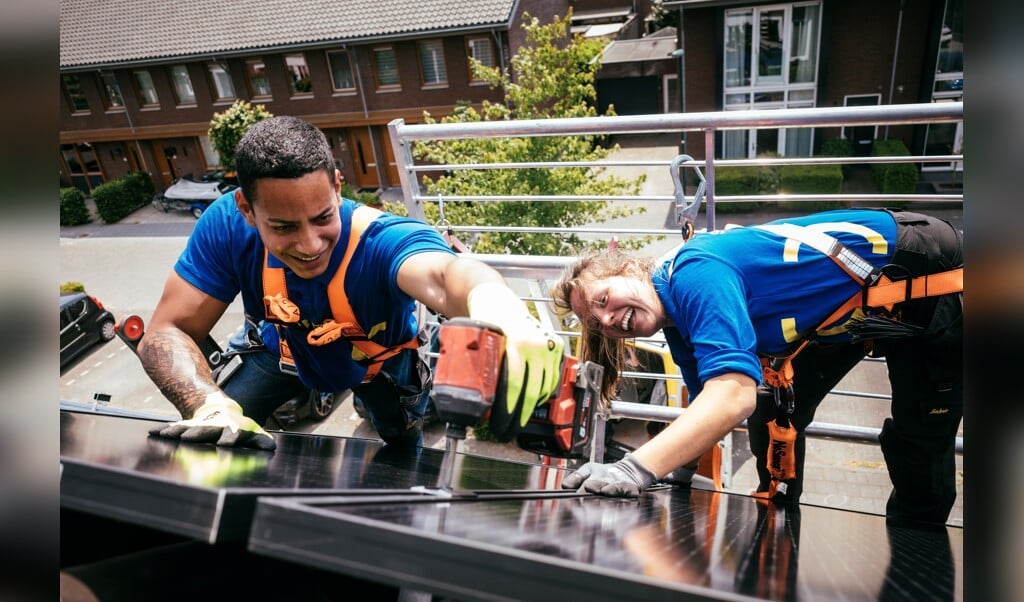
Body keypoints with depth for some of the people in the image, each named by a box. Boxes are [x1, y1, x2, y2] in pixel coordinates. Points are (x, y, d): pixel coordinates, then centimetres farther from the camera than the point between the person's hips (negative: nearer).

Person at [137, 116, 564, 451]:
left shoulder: (385, 240, -45)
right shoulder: (226, 227, -33)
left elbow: (443, 276, -68)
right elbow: (168, 333, -29)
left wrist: (500, 311, -92)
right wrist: (211, 407, -51)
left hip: (380, 363, -2)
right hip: (283, 352, 2)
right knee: (205, 449, -2)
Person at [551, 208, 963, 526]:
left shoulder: (695, 274, -30)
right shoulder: (678, 326, -2)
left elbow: (734, 395, -42)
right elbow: (707, 406, 4)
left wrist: (635, 468, -47)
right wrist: (678, 469, -9)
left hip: (931, 276, -8)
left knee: (920, 450, -4)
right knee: (773, 412, 7)